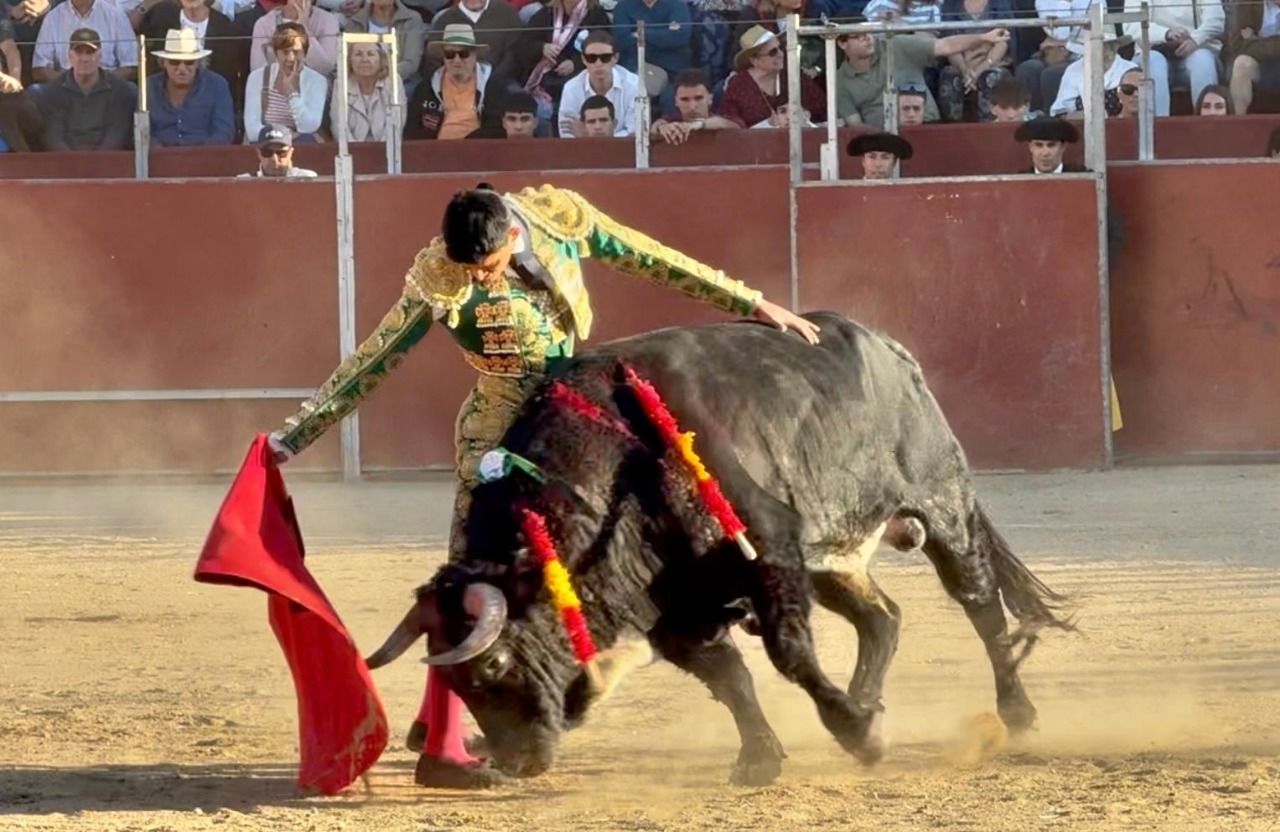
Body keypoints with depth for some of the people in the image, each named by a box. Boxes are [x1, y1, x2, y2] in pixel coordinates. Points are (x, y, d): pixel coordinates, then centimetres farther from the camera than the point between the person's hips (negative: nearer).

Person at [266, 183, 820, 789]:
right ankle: (440, 749, -8)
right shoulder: (437, 282, -20)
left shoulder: (559, 219, -11)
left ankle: (434, 721, 23)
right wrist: (291, 439, -12)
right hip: (497, 442, -5)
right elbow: (370, 364, -13)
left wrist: (753, 305, 5)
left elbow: (654, 260, 0)